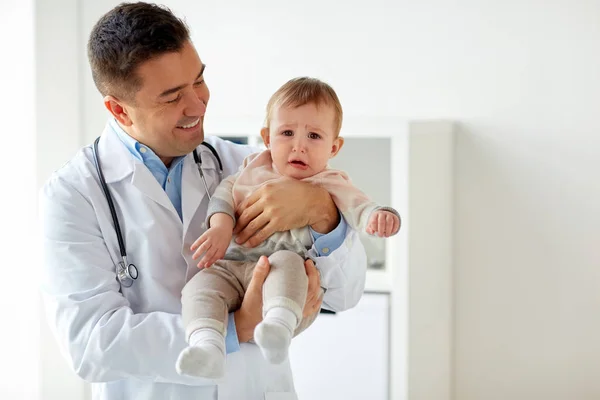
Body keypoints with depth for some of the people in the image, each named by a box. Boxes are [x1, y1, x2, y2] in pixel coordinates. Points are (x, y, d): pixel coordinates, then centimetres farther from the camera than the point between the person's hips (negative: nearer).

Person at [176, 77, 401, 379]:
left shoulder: (329, 187, 5)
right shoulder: (254, 170, 17)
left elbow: (357, 207, -10)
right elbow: (225, 193, 13)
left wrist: (380, 217, -34)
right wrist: (221, 227, -8)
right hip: (231, 268, 4)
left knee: (285, 261, -37)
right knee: (201, 284, -24)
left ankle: (280, 324, -59)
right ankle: (207, 347, -45)